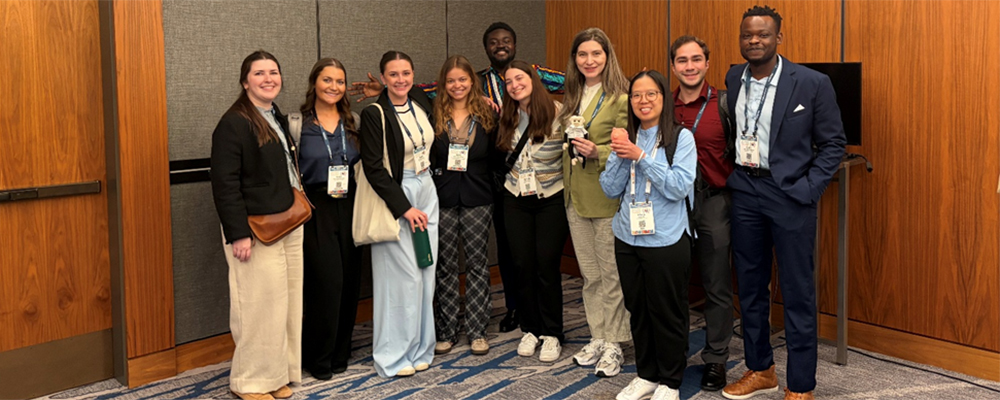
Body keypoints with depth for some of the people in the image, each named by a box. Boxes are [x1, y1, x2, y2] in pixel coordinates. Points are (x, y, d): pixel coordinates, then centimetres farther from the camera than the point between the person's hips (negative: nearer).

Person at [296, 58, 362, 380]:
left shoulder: (353, 123, 9)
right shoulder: (298, 123, -3)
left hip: (349, 209, 4)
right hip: (316, 211, -4)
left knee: (349, 281, 5)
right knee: (327, 280, -8)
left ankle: (340, 353, 21)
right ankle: (319, 358, 9)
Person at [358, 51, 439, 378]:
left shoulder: (421, 101, 5)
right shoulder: (374, 114, -13)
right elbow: (373, 168, -14)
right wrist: (405, 207, -15)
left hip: (426, 191, 6)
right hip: (396, 195, -6)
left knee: (425, 271, 8)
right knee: (403, 274, -6)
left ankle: (419, 348, 20)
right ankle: (395, 354, 7)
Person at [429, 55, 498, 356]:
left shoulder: (487, 114, 5)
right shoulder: (433, 116, 2)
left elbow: (496, 156, 5)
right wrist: (437, 172, -10)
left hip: (477, 199, 0)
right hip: (443, 199, 0)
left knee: (477, 263, 5)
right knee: (445, 265, 5)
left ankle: (477, 331, 14)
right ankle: (446, 332, 15)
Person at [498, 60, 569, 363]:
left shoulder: (557, 113, -10)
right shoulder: (507, 119, 6)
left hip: (551, 199, -4)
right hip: (516, 199, 4)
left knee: (547, 265, -4)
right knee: (523, 265, 6)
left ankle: (552, 334, 10)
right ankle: (530, 329, 21)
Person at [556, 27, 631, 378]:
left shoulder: (620, 98, -11)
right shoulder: (572, 97, 12)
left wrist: (597, 152, -26)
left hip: (607, 198, -7)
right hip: (576, 197, 7)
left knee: (612, 274, 2)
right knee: (589, 274, 14)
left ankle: (614, 345, 12)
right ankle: (597, 338, 25)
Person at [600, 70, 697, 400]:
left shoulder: (681, 138, -5)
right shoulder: (625, 138, 8)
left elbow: (678, 187, -16)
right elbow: (611, 190, 5)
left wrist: (640, 156, -18)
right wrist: (620, 156, -11)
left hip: (666, 241, -5)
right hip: (628, 239, 5)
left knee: (668, 313, 5)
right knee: (637, 310, 14)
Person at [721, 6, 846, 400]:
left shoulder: (812, 83, -8)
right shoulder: (733, 79, 5)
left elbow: (833, 142, -3)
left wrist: (807, 190, -11)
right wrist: (728, 176, 4)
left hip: (789, 193, -5)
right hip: (744, 190, 5)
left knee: (797, 293, 1)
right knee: (750, 286, 13)